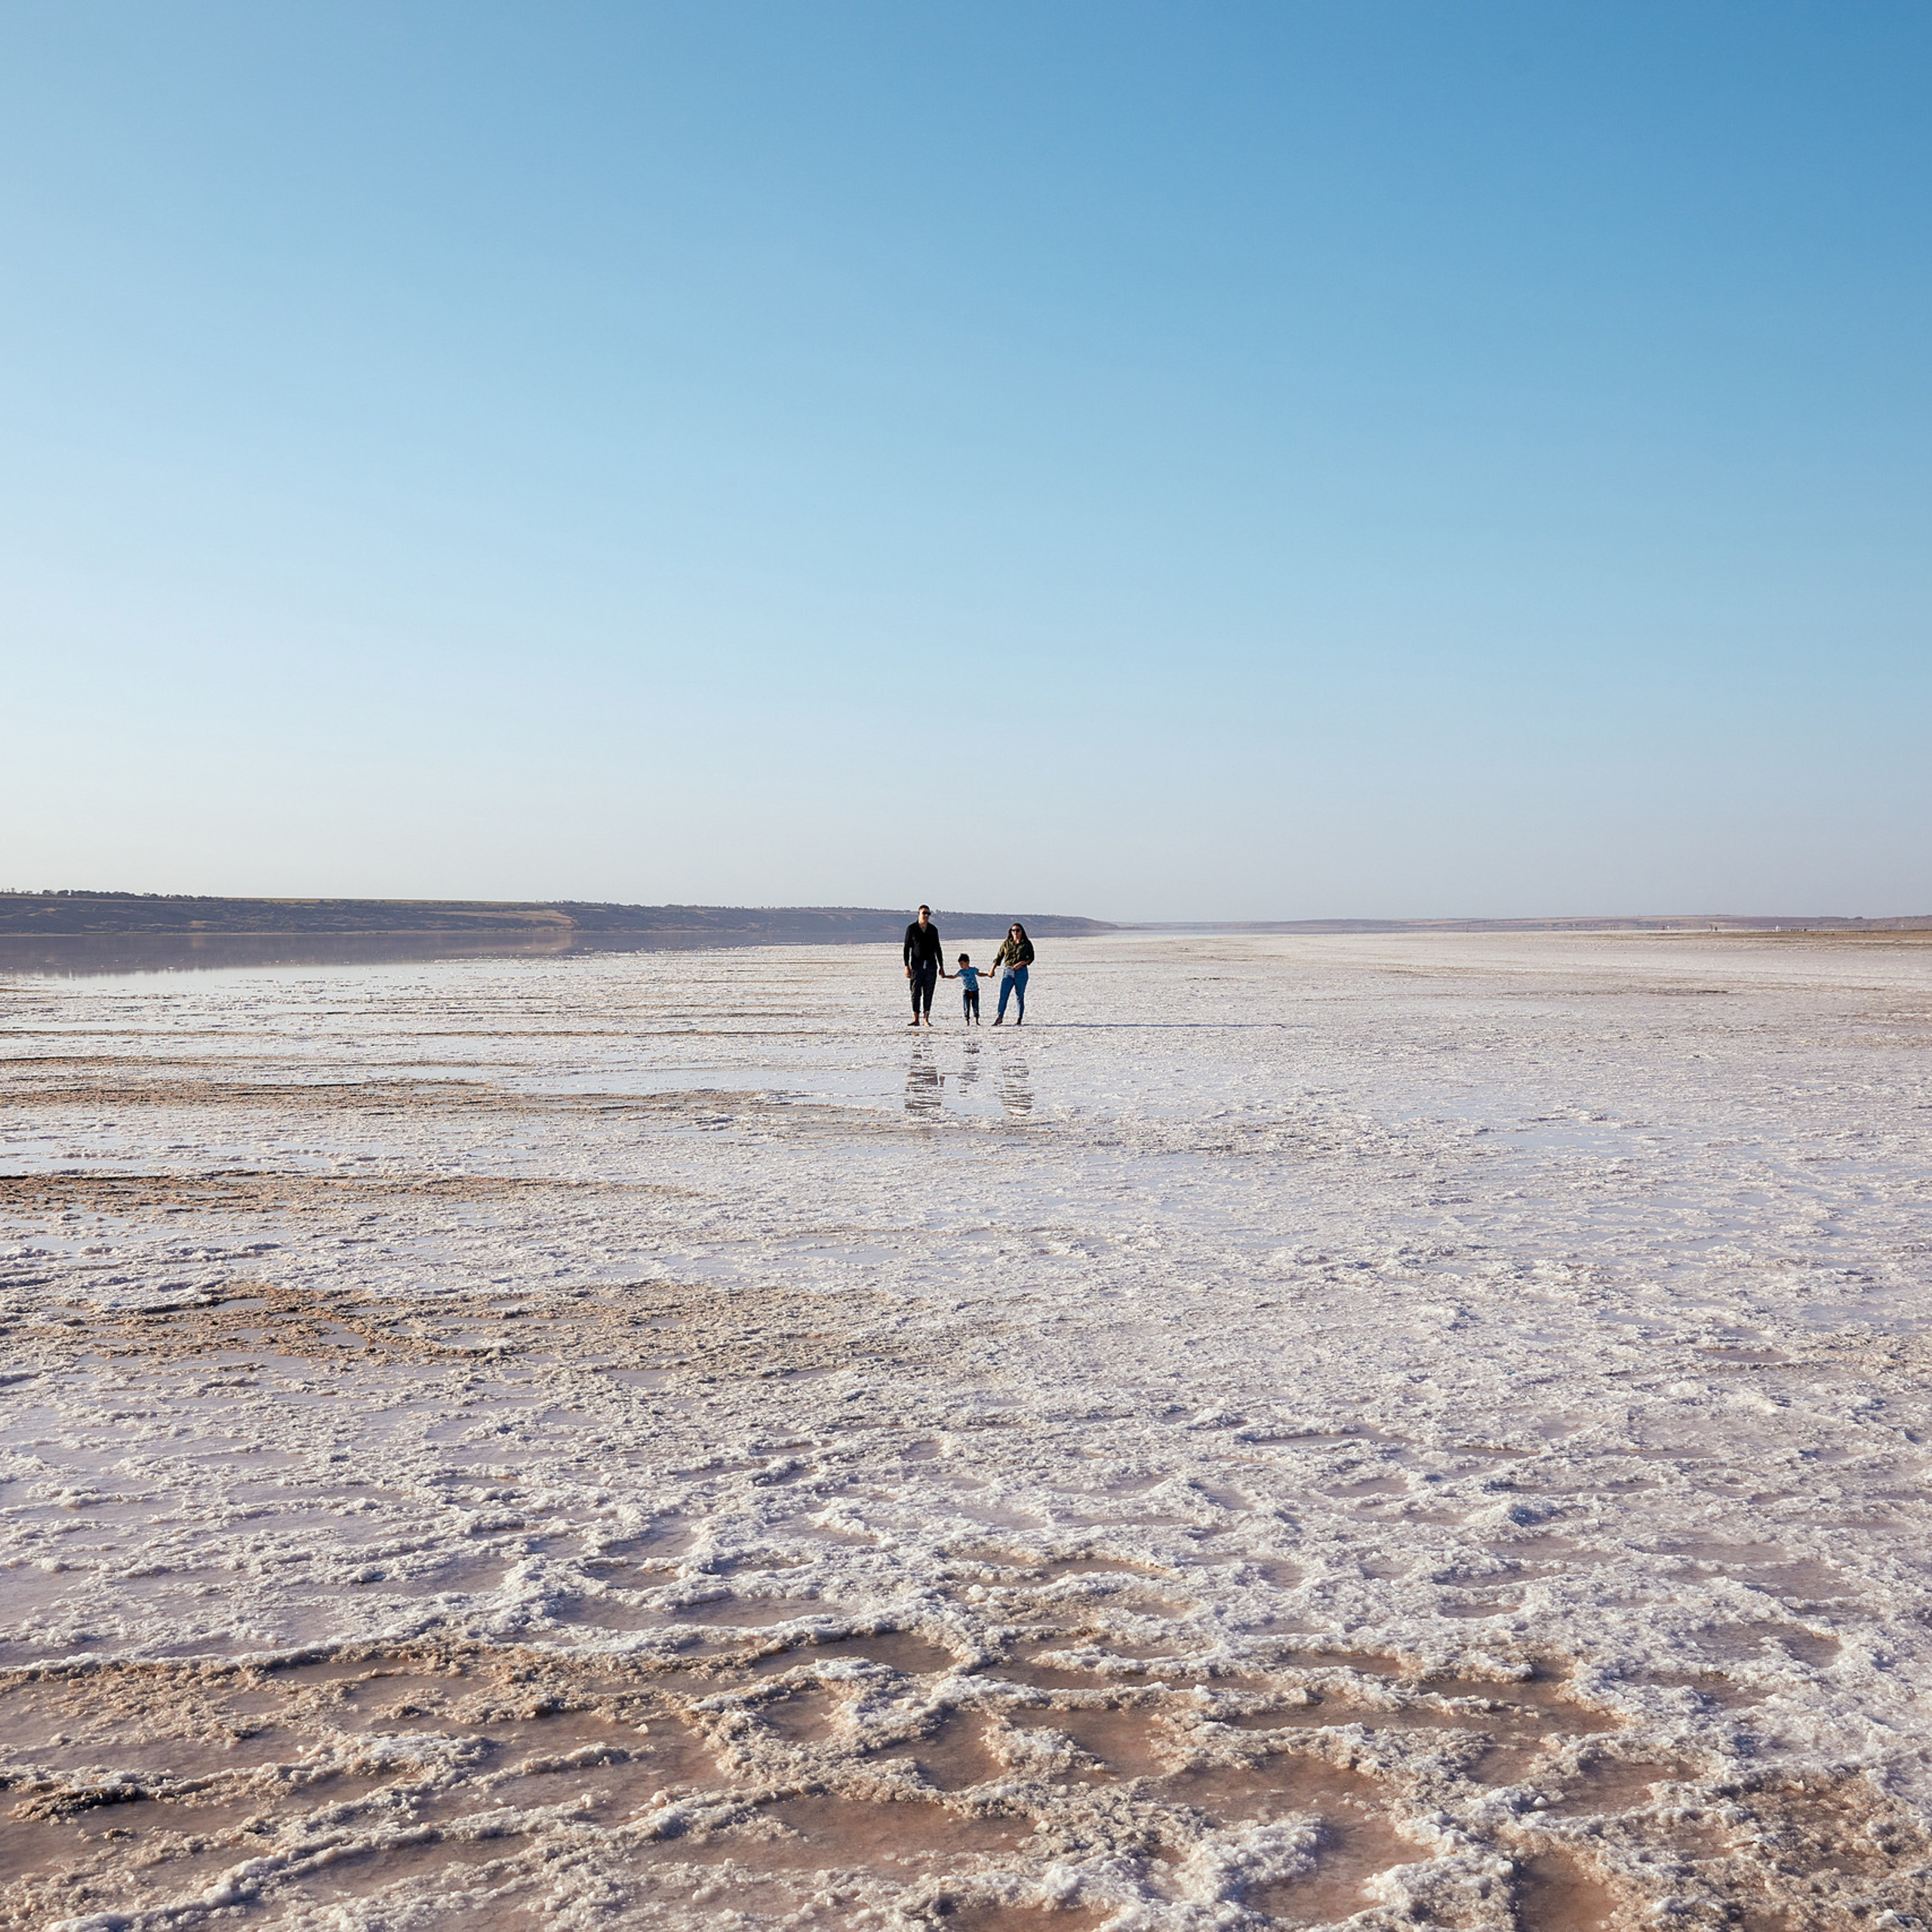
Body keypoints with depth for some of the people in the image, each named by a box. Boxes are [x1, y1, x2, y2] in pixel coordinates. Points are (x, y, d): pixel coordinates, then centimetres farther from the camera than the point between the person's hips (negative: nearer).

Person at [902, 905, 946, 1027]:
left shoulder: (933, 929, 9)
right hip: (917, 964, -2)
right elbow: (907, 948, 0)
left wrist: (941, 966, 11)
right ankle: (916, 1019, 1)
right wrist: (907, 966, -9)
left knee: (928, 993, 0)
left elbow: (937, 948, 14)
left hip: (931, 964, 2)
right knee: (916, 992, -3)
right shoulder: (911, 929, 1)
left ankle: (926, 1019, 3)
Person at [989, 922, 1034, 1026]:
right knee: (1003, 995, -7)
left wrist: (1021, 963, -13)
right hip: (1008, 971, 2)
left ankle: (1019, 1020, 8)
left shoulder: (1027, 944, 5)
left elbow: (1031, 958, 3)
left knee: (1019, 997, 1)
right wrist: (993, 969, 5)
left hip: (1021, 972, -2)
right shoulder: (1006, 943, 11)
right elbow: (999, 957, 14)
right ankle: (999, 1018, -2)